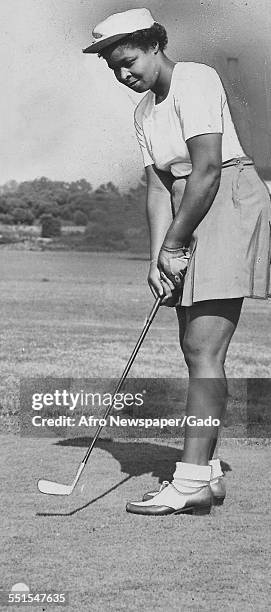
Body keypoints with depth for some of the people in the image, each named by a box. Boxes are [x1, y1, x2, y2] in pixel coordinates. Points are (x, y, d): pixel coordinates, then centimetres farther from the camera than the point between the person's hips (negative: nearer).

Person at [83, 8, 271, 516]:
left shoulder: (195, 81, -12)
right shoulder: (145, 112, 15)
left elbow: (206, 169, -19)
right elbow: (159, 188, 9)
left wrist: (174, 244, -15)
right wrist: (156, 258, -5)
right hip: (191, 217, 9)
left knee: (204, 350, -14)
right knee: (193, 346, 9)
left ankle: (191, 481, -14)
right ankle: (207, 473, 16)